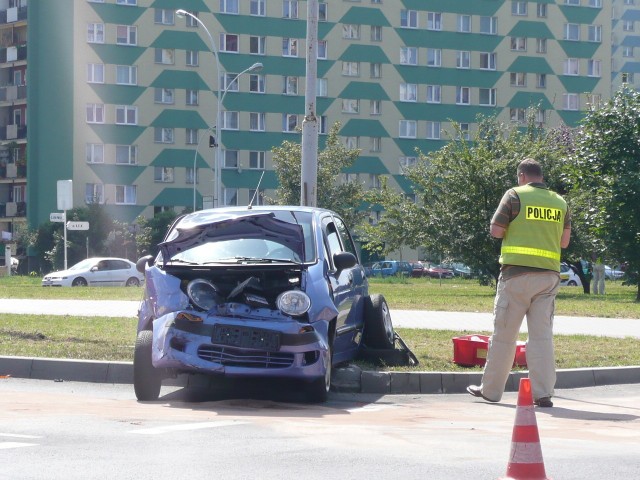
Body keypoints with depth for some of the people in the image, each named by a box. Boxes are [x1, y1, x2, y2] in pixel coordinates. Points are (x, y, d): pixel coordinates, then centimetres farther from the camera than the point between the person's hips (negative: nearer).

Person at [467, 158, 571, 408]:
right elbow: (564, 241, 13)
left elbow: (495, 231, -3)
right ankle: (543, 393, -2)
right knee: (542, 335, 4)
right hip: (549, 275, 4)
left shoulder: (515, 195, -3)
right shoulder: (559, 202, 11)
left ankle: (491, 389, 13)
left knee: (504, 333, 5)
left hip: (518, 272, -4)